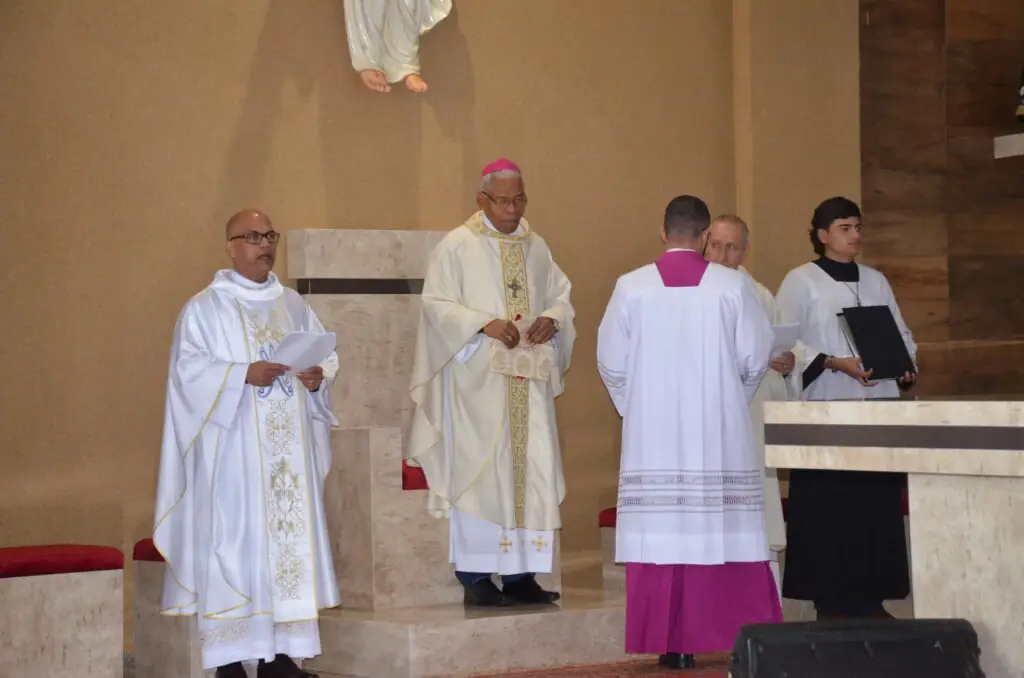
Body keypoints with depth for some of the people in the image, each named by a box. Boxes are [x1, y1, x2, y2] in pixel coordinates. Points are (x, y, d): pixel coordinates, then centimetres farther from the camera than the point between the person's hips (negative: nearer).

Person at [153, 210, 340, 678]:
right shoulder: (205, 308, 0)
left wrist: (319, 376, -7)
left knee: (291, 531, 2)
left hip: (290, 448, 5)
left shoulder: (293, 305, 15)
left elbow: (327, 355, 15)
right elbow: (189, 369, -9)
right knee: (235, 539, -7)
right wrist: (244, 375, -20)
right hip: (233, 450, -5)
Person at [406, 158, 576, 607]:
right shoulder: (456, 246, -1)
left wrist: (551, 319, -7)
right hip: (478, 382, -5)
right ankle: (476, 578, -2)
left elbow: (561, 297, 16)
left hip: (528, 382, 5)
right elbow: (437, 304, -8)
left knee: (531, 470, 2)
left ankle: (520, 573, 8)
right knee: (480, 472, -6)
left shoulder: (536, 247, 15)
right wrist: (485, 324, -21)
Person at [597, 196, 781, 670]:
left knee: (660, 535, 1)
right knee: (724, 535, 3)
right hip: (720, 437, 0)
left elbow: (611, 362, 1)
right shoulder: (732, 285, -2)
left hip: (653, 438, 0)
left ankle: (671, 644, 1)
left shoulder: (631, 287, -1)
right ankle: (741, 638, 4)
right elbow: (757, 357, 1)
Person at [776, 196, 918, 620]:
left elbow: (901, 335, 18)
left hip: (878, 405, 5)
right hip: (827, 406, -5)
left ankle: (870, 596, 8)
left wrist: (907, 368, -3)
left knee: (877, 504, 2)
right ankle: (829, 599, 0)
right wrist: (835, 363, -18)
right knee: (829, 506, -6)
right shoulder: (800, 281, 0)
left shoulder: (876, 281, 15)